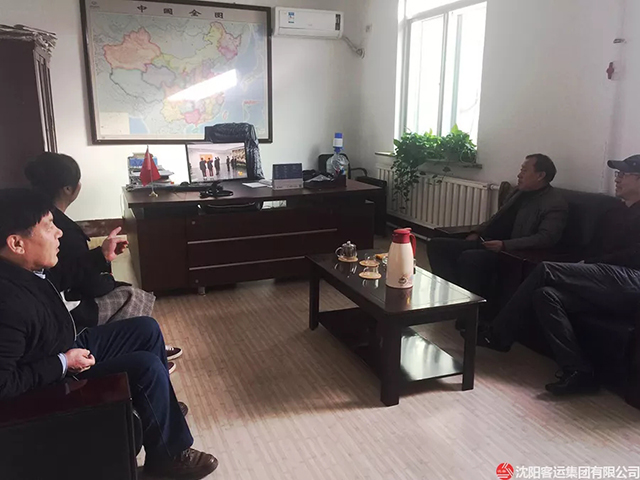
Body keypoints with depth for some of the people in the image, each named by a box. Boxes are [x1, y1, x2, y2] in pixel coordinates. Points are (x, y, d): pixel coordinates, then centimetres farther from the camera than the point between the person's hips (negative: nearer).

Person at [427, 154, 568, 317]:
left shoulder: (555, 204, -7)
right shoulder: (520, 192, 17)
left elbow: (545, 238, -20)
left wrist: (505, 245, -30)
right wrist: (477, 233, 10)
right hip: (490, 243, 9)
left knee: (469, 258, -35)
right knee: (437, 245, -5)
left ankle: (480, 311, -17)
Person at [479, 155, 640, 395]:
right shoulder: (615, 214, 29)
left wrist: (590, 264, -7)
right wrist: (586, 268, 3)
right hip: (609, 284, 8)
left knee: (546, 270, -20)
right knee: (545, 294, -17)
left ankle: (497, 335, -14)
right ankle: (578, 371, -20)